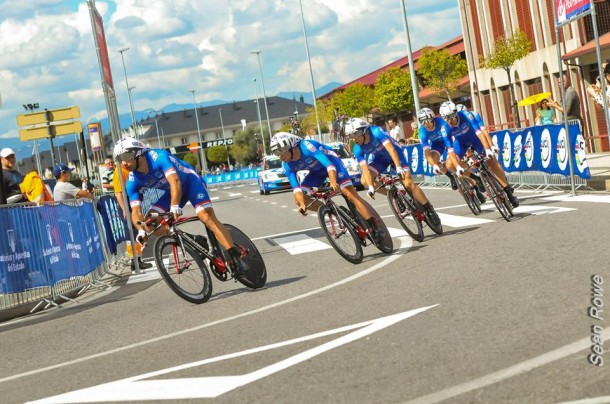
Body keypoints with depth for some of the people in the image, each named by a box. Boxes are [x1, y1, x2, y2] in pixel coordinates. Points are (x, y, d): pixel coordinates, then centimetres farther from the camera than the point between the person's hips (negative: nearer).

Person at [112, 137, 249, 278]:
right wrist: (141, 230, -38)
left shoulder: (158, 156, -30)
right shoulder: (132, 181, -13)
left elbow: (175, 181, -43)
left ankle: (237, 258, -30)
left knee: (206, 216, -27)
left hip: (190, 180, -6)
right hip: (171, 191, 7)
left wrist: (175, 206, -58)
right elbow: (136, 210, -18)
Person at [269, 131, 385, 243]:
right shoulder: (287, 165, -17)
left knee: (351, 194, -22)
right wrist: (302, 204, -37)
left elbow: (328, 163, -44)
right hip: (317, 171, 7)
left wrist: (333, 182, -60)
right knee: (299, 200, -8)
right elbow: (295, 187, -20)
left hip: (331, 162, -6)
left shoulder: (306, 146, -35)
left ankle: (375, 228, -21)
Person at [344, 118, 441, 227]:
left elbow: (391, 149, -39)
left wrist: (398, 168, -47)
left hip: (395, 154, -5)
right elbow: (365, 169, -23)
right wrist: (371, 187, -34)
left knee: (408, 183, -20)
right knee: (365, 181, -15)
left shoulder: (376, 132, -32)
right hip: (380, 158, 5)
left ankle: (429, 210, -9)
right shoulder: (357, 149, -19)